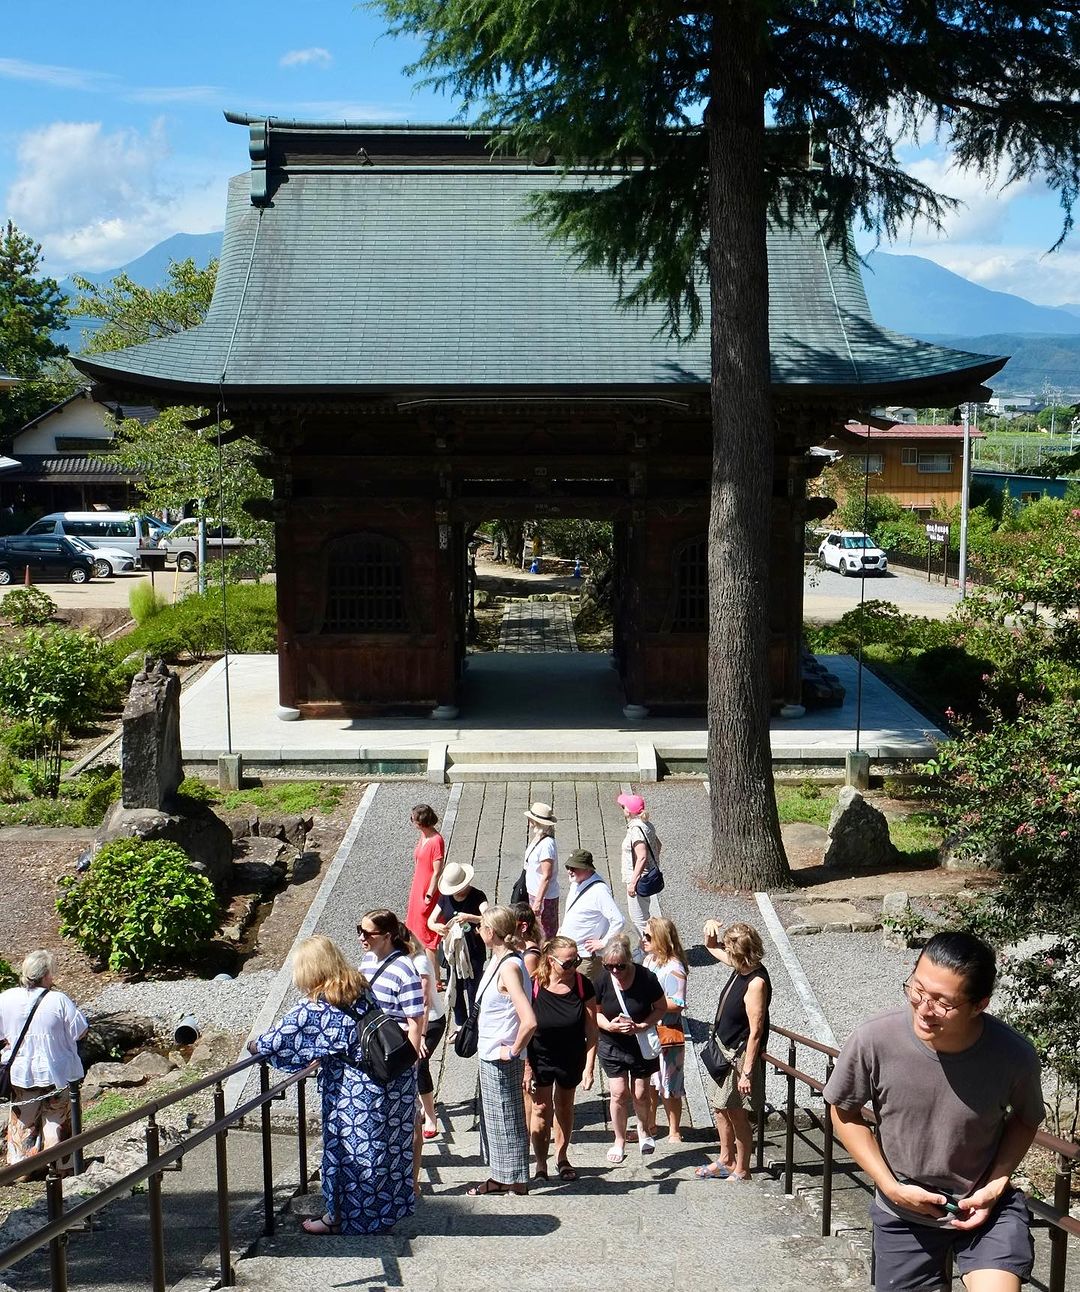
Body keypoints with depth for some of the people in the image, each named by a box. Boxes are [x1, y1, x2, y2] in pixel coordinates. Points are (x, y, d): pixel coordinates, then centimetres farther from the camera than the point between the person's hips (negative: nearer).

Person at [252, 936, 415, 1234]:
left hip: (354, 1088, -7)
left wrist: (255, 1046, 11)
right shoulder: (359, 986, 5)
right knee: (386, 1143, 19)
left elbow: (279, 1038, -9)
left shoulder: (314, 1007, -16)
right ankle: (385, 1208, 34)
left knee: (346, 1147, 10)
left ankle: (338, 1217, 25)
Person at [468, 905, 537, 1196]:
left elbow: (529, 1021, -33)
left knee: (508, 1120, 3)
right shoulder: (498, 960, 5)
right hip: (490, 1055, 10)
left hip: (503, 1061, -10)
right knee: (492, 1118, 20)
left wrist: (514, 1050, -20)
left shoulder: (509, 968, -24)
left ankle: (517, 1185, 15)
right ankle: (499, 1178, 34)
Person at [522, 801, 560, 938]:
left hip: (544, 897, -10)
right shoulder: (537, 840, 5)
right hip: (534, 894, 10)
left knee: (545, 936, -1)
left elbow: (546, 876, -24)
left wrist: (538, 901, -22)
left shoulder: (546, 844, -24)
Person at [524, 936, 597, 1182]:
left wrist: (589, 1067, -11)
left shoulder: (583, 985, -15)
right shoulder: (533, 986, -20)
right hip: (540, 1058, -2)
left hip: (572, 1059, 2)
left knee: (565, 1108, 17)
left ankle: (562, 1157, 35)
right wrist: (526, 1067, -13)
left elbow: (591, 1030, -9)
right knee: (541, 1109, 0)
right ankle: (540, 1165, 14)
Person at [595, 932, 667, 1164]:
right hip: (612, 1044, 1)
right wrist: (609, 1025, -21)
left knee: (640, 1093, 7)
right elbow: (595, 1012, -1)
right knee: (619, 1093, -3)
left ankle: (644, 1131, 37)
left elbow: (661, 1008, -6)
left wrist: (642, 1026, -20)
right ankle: (619, 1142, 18)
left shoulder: (646, 978, -19)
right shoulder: (602, 981, -16)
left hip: (641, 1043, -1)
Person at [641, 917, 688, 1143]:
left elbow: (676, 1004, -24)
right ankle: (650, 1126, 33)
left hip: (667, 1033, -8)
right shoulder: (649, 960, 6)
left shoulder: (673, 968, -20)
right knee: (648, 1083, 18)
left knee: (668, 1086, 4)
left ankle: (674, 1132, 18)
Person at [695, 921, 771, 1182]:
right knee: (720, 1107, 20)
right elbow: (712, 948, 20)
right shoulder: (740, 968, 1)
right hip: (725, 1051, 9)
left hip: (741, 1055, -9)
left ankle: (741, 1172, 19)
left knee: (737, 1114, 4)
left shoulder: (756, 982, -25)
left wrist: (747, 1072, -23)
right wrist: (711, 929, -3)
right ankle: (726, 1161, 37)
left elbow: (755, 1032, -25)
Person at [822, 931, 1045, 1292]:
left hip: (985, 1208, -1)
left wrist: (995, 1186, -12)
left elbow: (1025, 1120, -1)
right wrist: (892, 1187, -12)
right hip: (903, 1213, 1)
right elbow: (845, 1113, -6)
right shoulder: (872, 1041, -26)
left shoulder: (1014, 1055, -24)